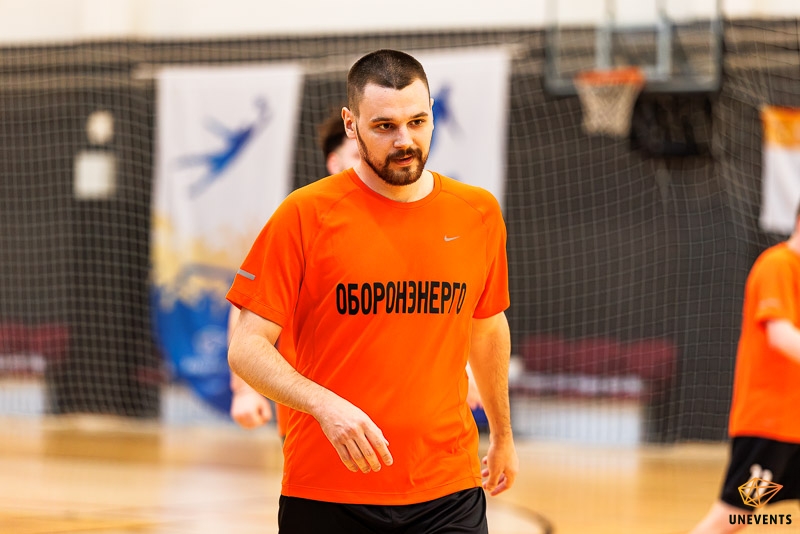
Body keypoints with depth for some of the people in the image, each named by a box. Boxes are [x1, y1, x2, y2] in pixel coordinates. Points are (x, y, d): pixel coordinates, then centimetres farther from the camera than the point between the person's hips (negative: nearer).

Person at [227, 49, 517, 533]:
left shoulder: (479, 212, 7)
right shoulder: (305, 214, -4)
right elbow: (247, 348, -7)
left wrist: (502, 433, 31)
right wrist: (324, 404, -22)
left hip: (449, 493, 2)